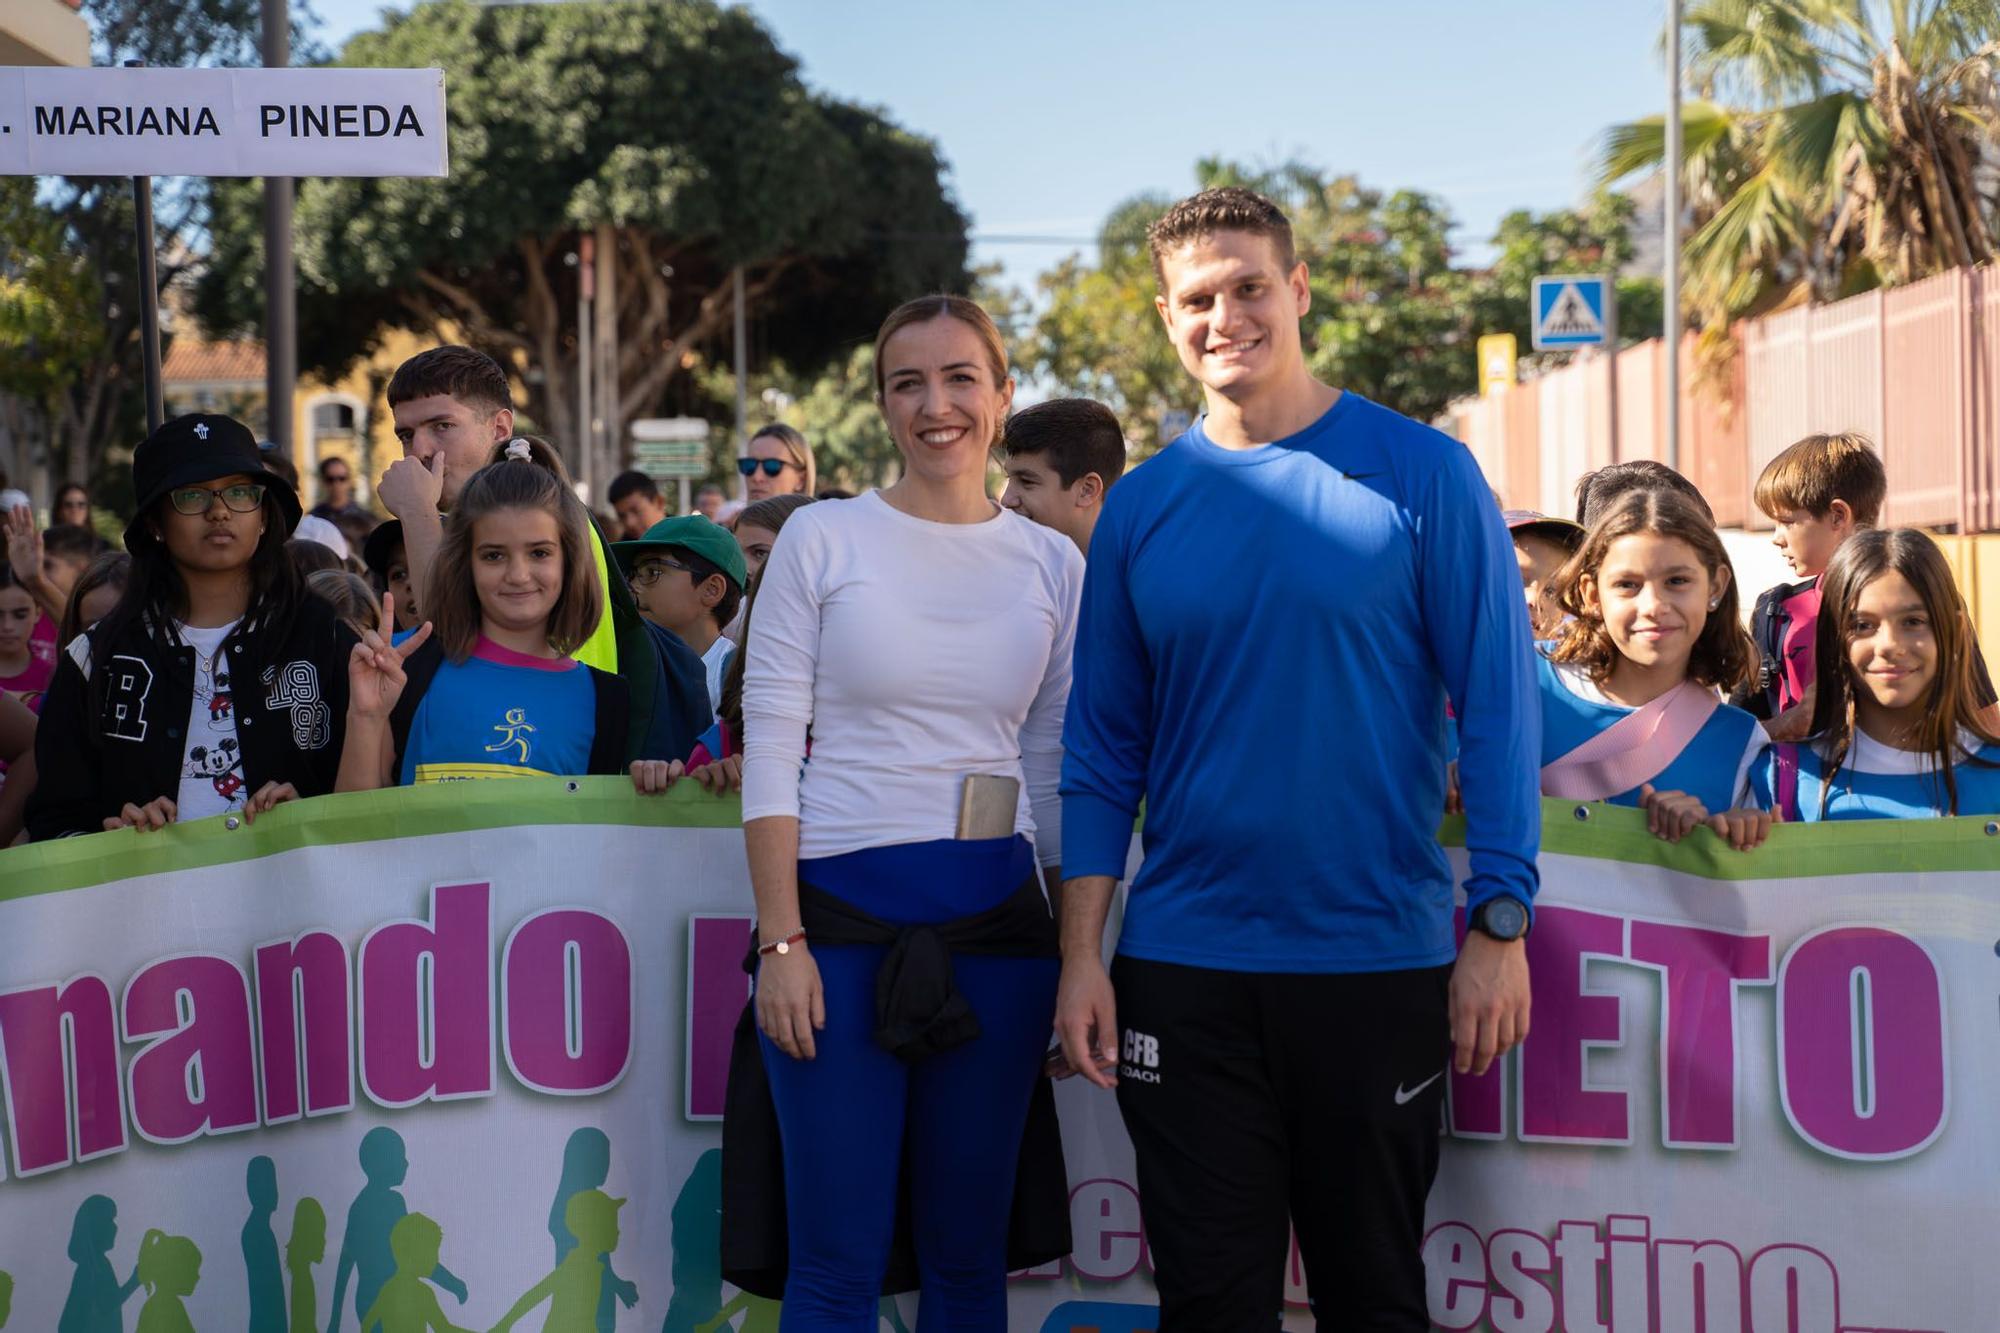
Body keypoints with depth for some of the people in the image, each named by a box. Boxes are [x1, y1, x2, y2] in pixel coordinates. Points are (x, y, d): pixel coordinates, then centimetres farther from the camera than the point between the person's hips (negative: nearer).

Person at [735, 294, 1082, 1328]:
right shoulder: (822, 539, 1)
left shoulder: (1052, 565, 8)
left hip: (997, 928, 3)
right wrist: (780, 940, -10)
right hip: (841, 909, -3)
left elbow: (1056, 770, 12)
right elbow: (769, 748, -2)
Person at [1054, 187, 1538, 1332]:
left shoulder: (1421, 474, -3)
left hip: (1381, 965, -2)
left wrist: (1499, 927, -11)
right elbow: (1104, 749, 8)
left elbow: (1497, 705, -4)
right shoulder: (1141, 507, 5)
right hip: (1184, 967, 2)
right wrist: (1082, 950, 0)